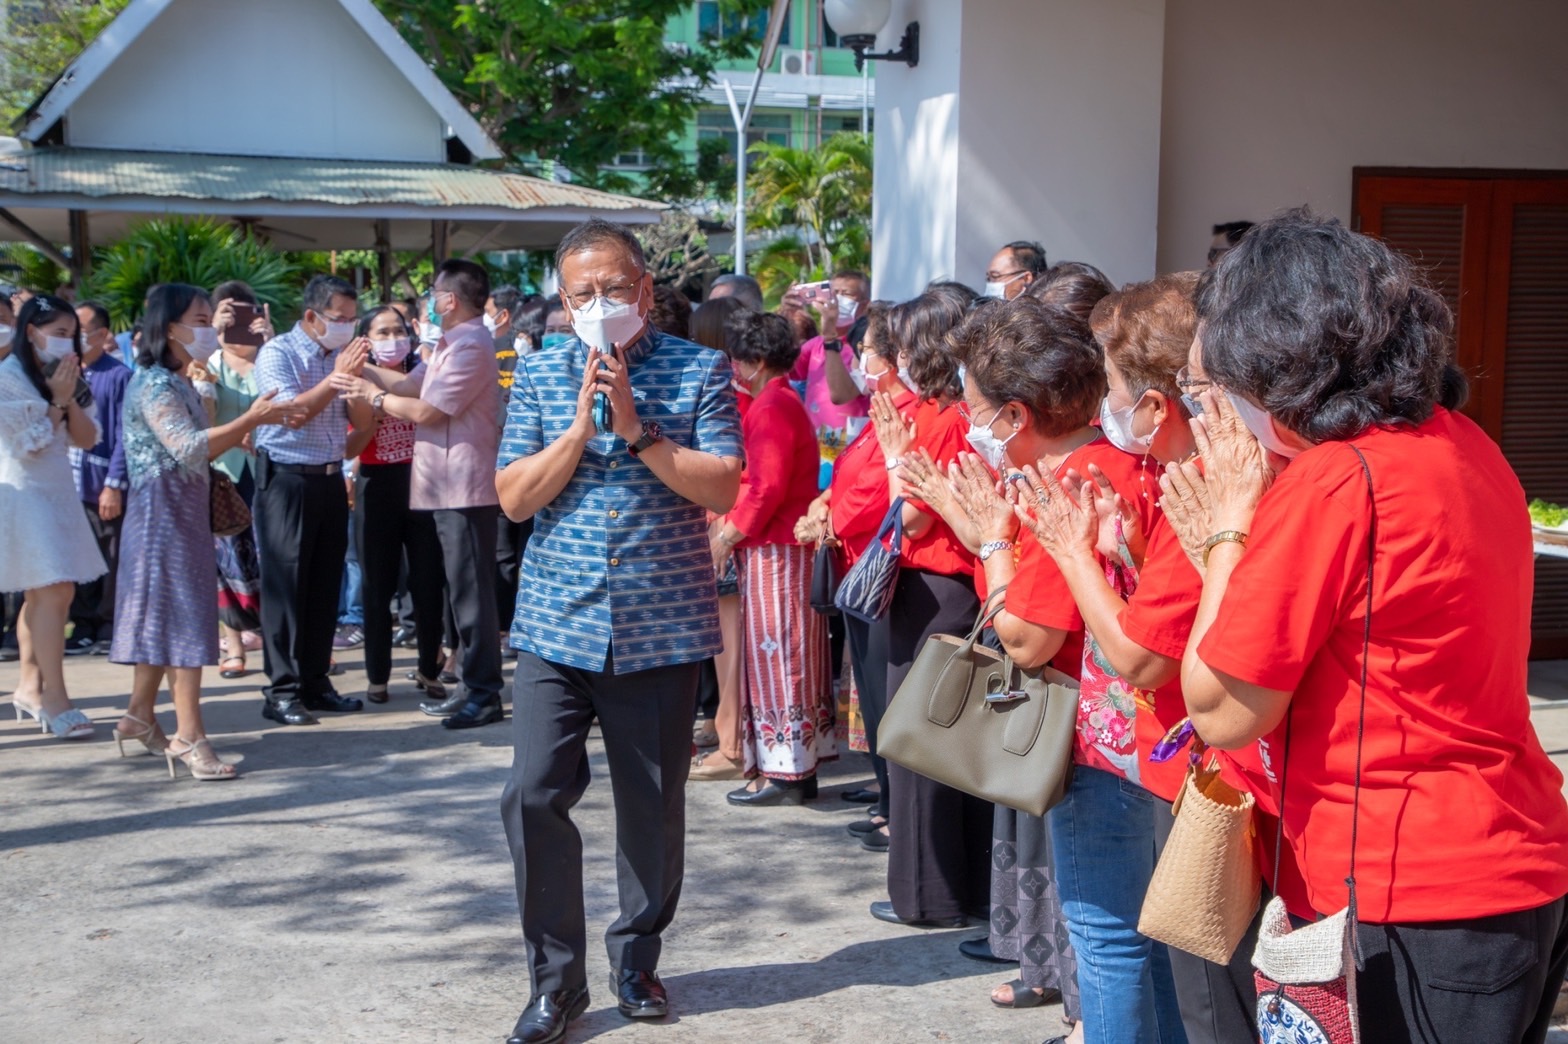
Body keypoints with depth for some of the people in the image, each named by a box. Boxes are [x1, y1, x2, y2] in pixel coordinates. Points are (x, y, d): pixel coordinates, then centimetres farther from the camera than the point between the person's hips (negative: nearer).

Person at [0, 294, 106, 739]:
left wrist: (69, 399, -5)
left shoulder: (65, 377, 13)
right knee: (54, 591, -16)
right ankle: (54, 697, -16)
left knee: (41, 594, 9)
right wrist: (56, 402, -10)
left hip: (59, 491, 7)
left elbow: (87, 439, 8)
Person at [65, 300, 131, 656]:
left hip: (104, 487, -5)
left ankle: (108, 630, 10)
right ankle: (83, 628, 15)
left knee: (111, 563, 2)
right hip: (70, 485, 5)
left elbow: (124, 436, -10)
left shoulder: (118, 376, -7)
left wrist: (114, 484, -14)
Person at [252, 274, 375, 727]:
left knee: (325, 585, 8)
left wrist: (356, 376, -5)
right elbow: (293, 413, -19)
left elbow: (364, 422, 9)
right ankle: (282, 691, 0)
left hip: (331, 480, 6)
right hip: (286, 480, -6)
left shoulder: (342, 356, 9)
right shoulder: (277, 353, -6)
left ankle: (315, 681, 17)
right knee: (285, 585, -3)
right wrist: (336, 376, -18)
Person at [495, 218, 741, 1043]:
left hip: (661, 630, -1)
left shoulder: (699, 372, 0)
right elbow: (514, 497, -1)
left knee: (653, 806, 8)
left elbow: (725, 488, -10)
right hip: (557, 626, 1)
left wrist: (638, 428, -17)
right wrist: (579, 428, -12)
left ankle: (636, 959, 29)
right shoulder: (541, 375, 6)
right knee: (534, 798, -6)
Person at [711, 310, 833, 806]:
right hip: (788, 545, 10)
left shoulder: (771, 407, -14)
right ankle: (799, 764, 18)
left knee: (778, 655, -6)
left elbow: (768, 487, -21)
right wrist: (732, 522, 11)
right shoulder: (784, 402, 18)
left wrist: (732, 534, -13)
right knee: (790, 655, 12)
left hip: (774, 551, -10)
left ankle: (785, 772, -1)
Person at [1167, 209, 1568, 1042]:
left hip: (1415, 906, -9)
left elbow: (1222, 712, -13)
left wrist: (1230, 527, -5)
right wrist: (1230, 551, 12)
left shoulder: (1334, 483, -20)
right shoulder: (1459, 443, 7)